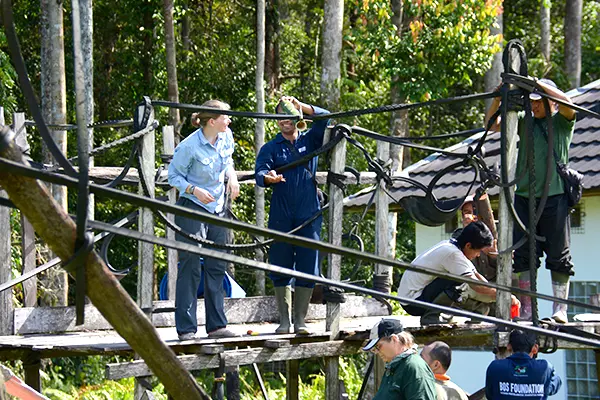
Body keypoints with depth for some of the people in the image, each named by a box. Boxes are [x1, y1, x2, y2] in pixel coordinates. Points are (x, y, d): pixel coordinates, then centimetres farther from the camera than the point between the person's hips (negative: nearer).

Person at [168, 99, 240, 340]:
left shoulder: (226, 137, 0)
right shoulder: (190, 146, -19)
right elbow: (174, 176, -10)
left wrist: (232, 177, 1)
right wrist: (195, 190, -24)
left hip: (217, 209, 7)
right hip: (192, 209, -7)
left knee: (217, 268, 9)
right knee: (190, 268, -6)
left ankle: (216, 325, 15)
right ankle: (186, 328, -2)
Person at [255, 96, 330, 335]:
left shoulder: (310, 140, 14)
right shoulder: (270, 148, 9)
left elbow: (327, 119, 1)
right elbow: (260, 172, -8)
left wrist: (301, 106, -6)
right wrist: (268, 178, -31)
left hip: (309, 216, 1)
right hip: (280, 216, -1)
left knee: (308, 268, -2)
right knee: (281, 268, 0)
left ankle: (300, 320, 3)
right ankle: (284, 320, 7)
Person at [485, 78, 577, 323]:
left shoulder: (561, 121, 4)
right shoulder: (524, 120, 15)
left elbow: (567, 104, -17)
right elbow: (492, 124, 10)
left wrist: (537, 83, -15)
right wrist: (499, 96, -4)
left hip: (554, 195, -4)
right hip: (524, 195, 4)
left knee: (558, 255, -2)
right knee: (523, 254, 0)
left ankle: (560, 309, -1)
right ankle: (527, 308, 2)